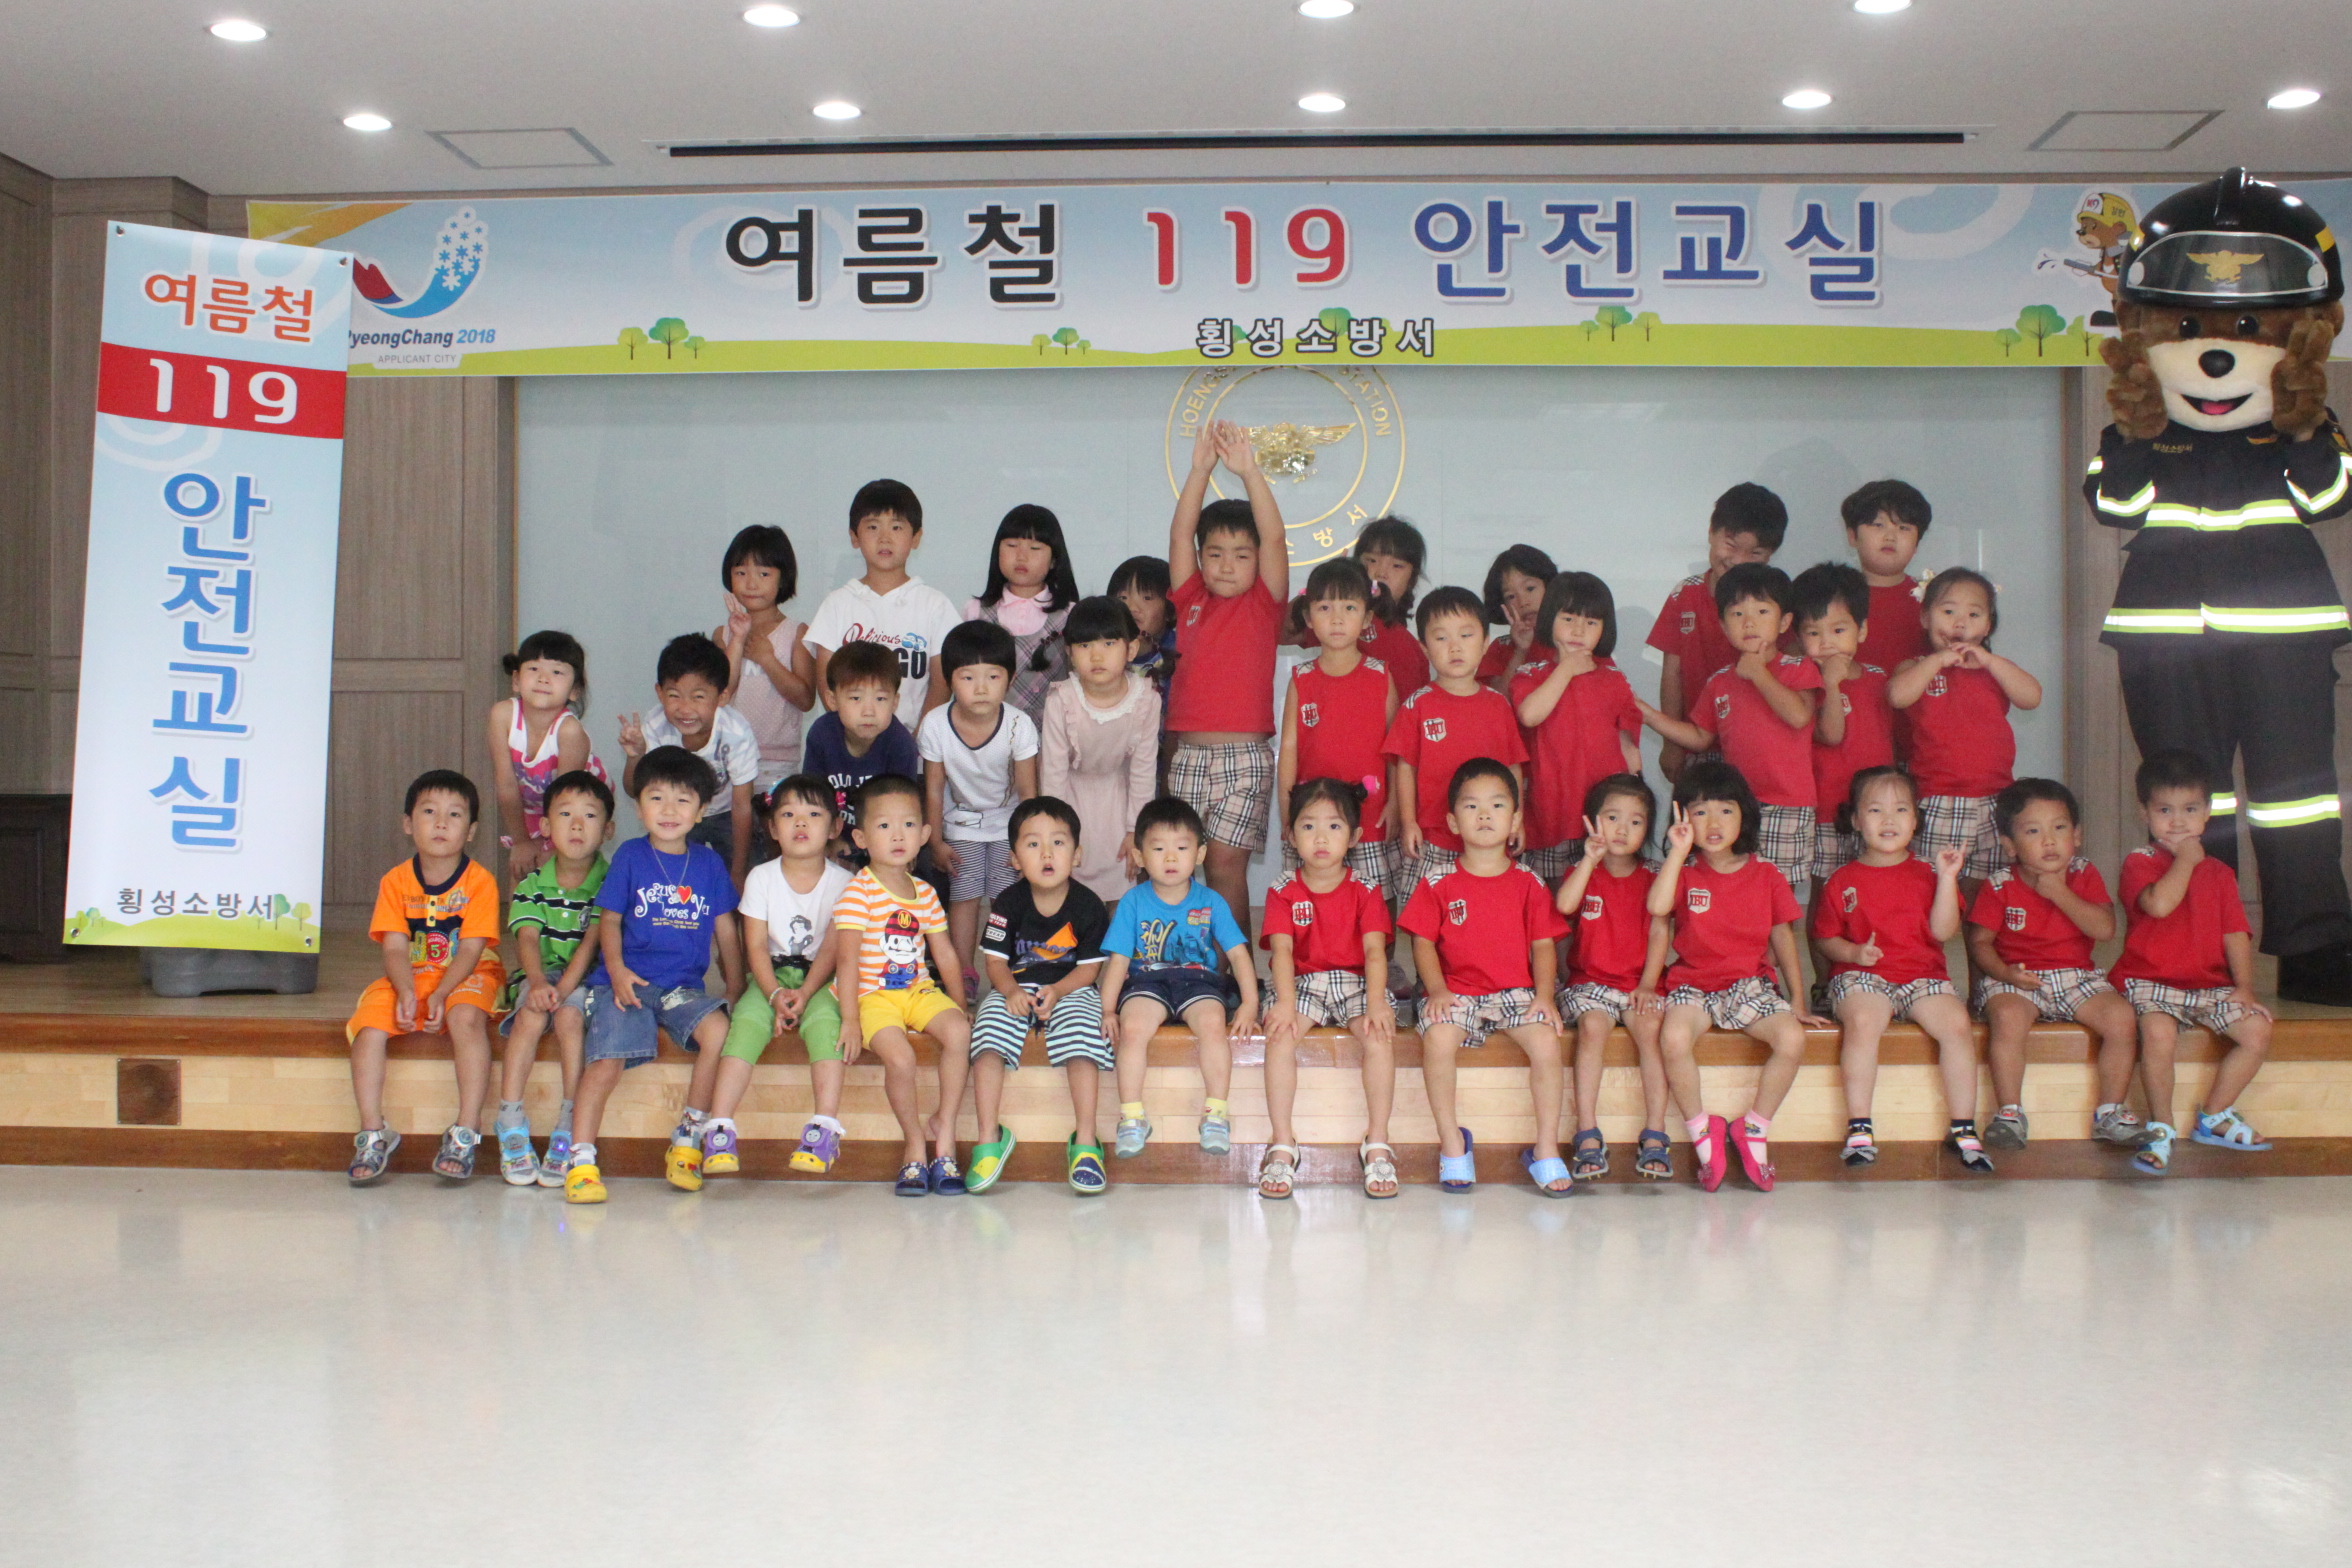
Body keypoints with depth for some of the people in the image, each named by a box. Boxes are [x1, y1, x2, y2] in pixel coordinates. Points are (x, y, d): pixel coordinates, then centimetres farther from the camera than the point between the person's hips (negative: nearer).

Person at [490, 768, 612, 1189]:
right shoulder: (531, 886, 4)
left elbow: (592, 940, -14)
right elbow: (527, 938, -10)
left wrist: (565, 985, -28)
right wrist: (538, 981, -31)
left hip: (587, 978, -2)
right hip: (538, 976, 2)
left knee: (568, 1012, -32)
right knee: (532, 1012, -29)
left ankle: (568, 1130, -28)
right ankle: (511, 1125, -26)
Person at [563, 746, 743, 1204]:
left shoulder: (709, 863, 10)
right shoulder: (630, 857, 6)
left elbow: (725, 930, 15)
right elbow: (609, 919, 5)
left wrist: (736, 989, 13)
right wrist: (616, 969, -11)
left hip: (685, 986, 1)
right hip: (628, 982, -1)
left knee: (719, 1031, -26)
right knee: (606, 1063, -20)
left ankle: (686, 1142, -11)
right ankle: (580, 1163, -10)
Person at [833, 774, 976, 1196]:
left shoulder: (924, 893, 10)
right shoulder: (858, 892, -9)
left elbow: (945, 955, 15)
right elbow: (847, 958, -13)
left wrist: (959, 1005, 10)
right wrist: (850, 1019, -18)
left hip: (918, 991, 5)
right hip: (871, 995, -5)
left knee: (958, 1030, -23)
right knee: (899, 1055, -28)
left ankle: (945, 1131, -9)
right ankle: (914, 1145, -4)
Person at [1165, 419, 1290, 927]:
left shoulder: (1263, 605, 2)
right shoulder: (1190, 600, 9)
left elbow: (1273, 537, -10)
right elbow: (1180, 532, 0)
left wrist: (1249, 471, -18)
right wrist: (1201, 469, -10)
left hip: (1245, 756, -3)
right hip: (1188, 755, 3)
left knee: (1226, 867, -5)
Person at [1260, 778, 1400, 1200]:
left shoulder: (1366, 889, 2)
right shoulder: (1284, 891, 3)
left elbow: (1374, 949, -9)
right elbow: (1282, 949, -10)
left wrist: (1376, 1001, -26)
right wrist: (1285, 1001, -27)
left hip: (1356, 982, 0)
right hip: (1303, 982, 0)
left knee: (1380, 1035, -30)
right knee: (1280, 1033, -30)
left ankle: (1377, 1144, -22)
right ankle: (1283, 1145, -25)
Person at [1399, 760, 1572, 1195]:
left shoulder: (1528, 884, 8)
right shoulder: (1439, 884, 5)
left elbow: (1543, 944, 4)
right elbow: (1423, 942, 0)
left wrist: (1543, 994, -10)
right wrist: (1437, 989, -15)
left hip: (1516, 990, 1)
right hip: (1456, 991, -1)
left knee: (1546, 1040, -27)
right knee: (1438, 1039, -32)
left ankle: (1546, 1149, -12)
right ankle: (1452, 1143, -14)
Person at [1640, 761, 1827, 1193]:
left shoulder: (1765, 874, 6)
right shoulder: (1684, 872, 2)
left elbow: (1783, 938, 13)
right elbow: (1658, 908, -19)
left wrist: (1797, 1002, 10)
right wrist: (1678, 851, -20)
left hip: (1751, 984, 2)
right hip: (1693, 984, -1)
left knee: (1792, 1039, -27)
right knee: (1674, 1037, -34)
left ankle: (1753, 1130, -5)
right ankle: (1702, 1130, -11)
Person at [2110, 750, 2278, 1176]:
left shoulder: (2219, 873, 14)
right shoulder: (2139, 863, -1)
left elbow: (2235, 933, 8)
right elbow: (2159, 904, -24)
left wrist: (2244, 987, -6)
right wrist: (2186, 859, -10)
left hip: (2210, 984, 5)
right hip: (2149, 981, -5)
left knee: (2257, 1031, -17)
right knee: (2159, 1033, -34)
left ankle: (2213, 1116, 3)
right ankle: (2161, 1128, -14)